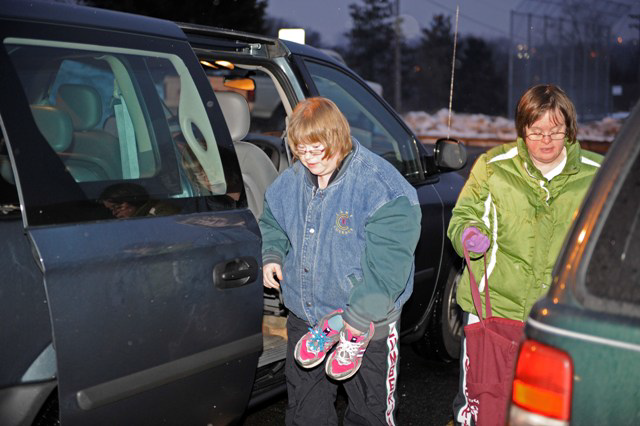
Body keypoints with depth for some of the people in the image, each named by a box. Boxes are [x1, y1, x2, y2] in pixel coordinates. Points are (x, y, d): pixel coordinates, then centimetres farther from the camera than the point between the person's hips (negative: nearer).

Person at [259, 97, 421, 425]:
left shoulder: (381, 187, -20)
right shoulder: (290, 182, 1)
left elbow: (388, 263, -24)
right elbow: (272, 223, 21)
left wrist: (359, 319, -26)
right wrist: (272, 256, 0)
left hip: (367, 326, -5)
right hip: (304, 320, 6)